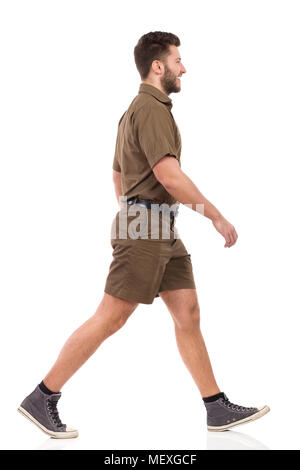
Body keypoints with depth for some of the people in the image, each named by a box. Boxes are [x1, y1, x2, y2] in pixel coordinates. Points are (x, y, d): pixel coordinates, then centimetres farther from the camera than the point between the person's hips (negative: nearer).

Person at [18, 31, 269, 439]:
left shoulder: (137, 109, 21)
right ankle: (41, 399, 1)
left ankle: (218, 409, 12)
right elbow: (170, 176, -22)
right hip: (147, 225, -10)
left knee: (188, 314, 7)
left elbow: (118, 175, 26)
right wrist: (218, 217, -16)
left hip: (163, 230, 10)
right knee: (110, 319, -7)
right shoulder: (151, 108, -12)